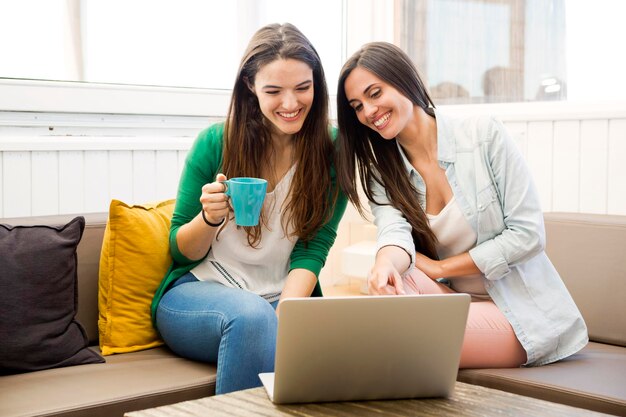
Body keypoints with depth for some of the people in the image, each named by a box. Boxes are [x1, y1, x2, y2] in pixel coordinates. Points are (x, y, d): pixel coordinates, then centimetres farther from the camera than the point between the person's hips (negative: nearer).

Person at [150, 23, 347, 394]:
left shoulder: (332, 152, -3)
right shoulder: (215, 143, -5)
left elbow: (312, 251, -6)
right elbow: (181, 251, 2)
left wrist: (283, 317, -24)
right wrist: (209, 217, -20)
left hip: (286, 298, 1)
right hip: (196, 292, 0)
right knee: (251, 314, -34)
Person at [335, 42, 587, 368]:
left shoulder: (483, 135, -9)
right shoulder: (381, 173, 3)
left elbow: (528, 233, -12)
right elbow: (395, 232, -18)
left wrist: (438, 268, -13)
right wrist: (386, 262, -43)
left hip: (524, 313, -4)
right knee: (390, 282, -28)